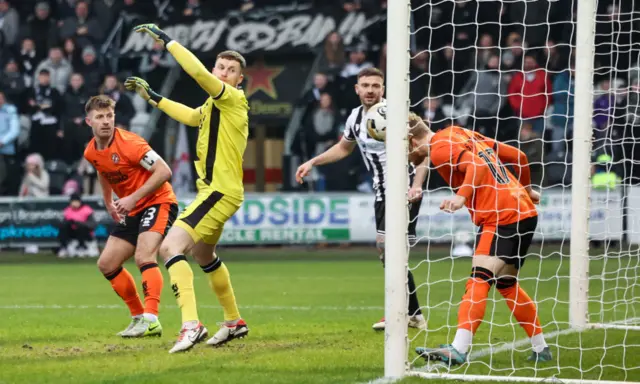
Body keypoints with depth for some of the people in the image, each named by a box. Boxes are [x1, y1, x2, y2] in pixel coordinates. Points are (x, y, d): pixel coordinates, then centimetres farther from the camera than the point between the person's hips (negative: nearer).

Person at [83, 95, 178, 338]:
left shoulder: (129, 143, -22)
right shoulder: (91, 153, 2)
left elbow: (164, 171, -25)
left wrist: (133, 198, -27)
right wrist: (108, 203, 21)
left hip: (158, 202, -9)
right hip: (132, 211, 9)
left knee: (144, 257, -29)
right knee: (106, 264, 7)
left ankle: (151, 320, -35)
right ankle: (138, 317, 16)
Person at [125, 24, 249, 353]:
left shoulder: (233, 99, -13)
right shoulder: (214, 105, 15)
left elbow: (198, 72, -29)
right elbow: (191, 116, 37)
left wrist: (165, 39, -24)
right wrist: (152, 97, 38)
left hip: (220, 190, -11)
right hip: (213, 190, 11)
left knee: (170, 247, -22)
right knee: (202, 254, 29)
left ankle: (191, 324, -32)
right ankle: (234, 322, 43)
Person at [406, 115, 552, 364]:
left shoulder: (439, 148, -5)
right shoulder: (463, 134, 19)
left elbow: (478, 165, -22)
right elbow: (518, 157, 22)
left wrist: (461, 197, -30)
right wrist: (525, 189, 37)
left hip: (502, 218, -9)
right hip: (524, 211, 9)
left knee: (479, 280, -19)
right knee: (506, 284, 21)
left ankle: (458, 350, -32)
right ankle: (541, 349, 28)